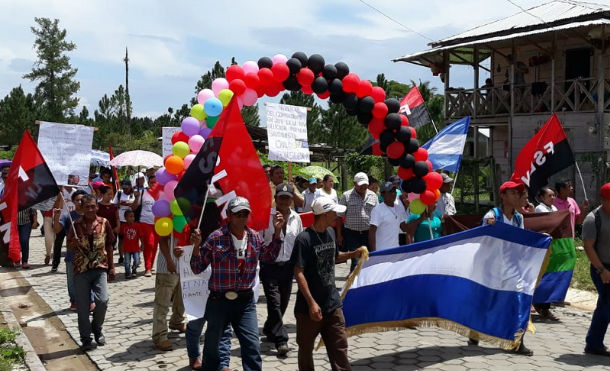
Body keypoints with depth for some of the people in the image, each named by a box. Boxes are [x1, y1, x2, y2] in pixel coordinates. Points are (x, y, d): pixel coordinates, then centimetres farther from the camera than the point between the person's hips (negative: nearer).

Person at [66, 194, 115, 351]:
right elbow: (69, 247, 7)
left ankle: (97, 328, 14)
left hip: (100, 268, 0)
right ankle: (86, 338, 17)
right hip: (81, 269, 0)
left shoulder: (104, 223, 1)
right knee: (82, 306, 3)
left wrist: (111, 267, 10)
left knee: (102, 300, -13)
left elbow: (109, 246, 10)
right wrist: (74, 244, -17)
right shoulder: (76, 225, 0)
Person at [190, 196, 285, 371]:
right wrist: (197, 246, -22)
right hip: (219, 301, -2)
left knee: (252, 346, -4)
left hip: (246, 301, 2)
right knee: (212, 344, 16)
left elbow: (269, 257, 22)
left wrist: (277, 232, 13)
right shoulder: (216, 238, -10)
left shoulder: (254, 237, 3)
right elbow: (197, 268, -6)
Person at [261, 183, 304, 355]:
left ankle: (269, 330, 36)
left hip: (288, 265, 5)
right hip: (269, 265, -5)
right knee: (274, 302, -9)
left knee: (283, 302, 13)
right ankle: (281, 340, -3)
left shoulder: (296, 218, 7)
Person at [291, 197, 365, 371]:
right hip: (310, 307, -6)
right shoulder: (304, 238, -16)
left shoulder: (328, 235, 5)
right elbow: (298, 273, -18)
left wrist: (353, 254, 7)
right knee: (306, 349, 12)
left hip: (332, 304, 6)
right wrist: (311, 303, -21)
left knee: (339, 348, 5)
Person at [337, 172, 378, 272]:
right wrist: (339, 235, -2)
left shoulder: (373, 196, 8)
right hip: (352, 234, -3)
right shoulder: (346, 196, -1)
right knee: (356, 260, -8)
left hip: (368, 233, 3)